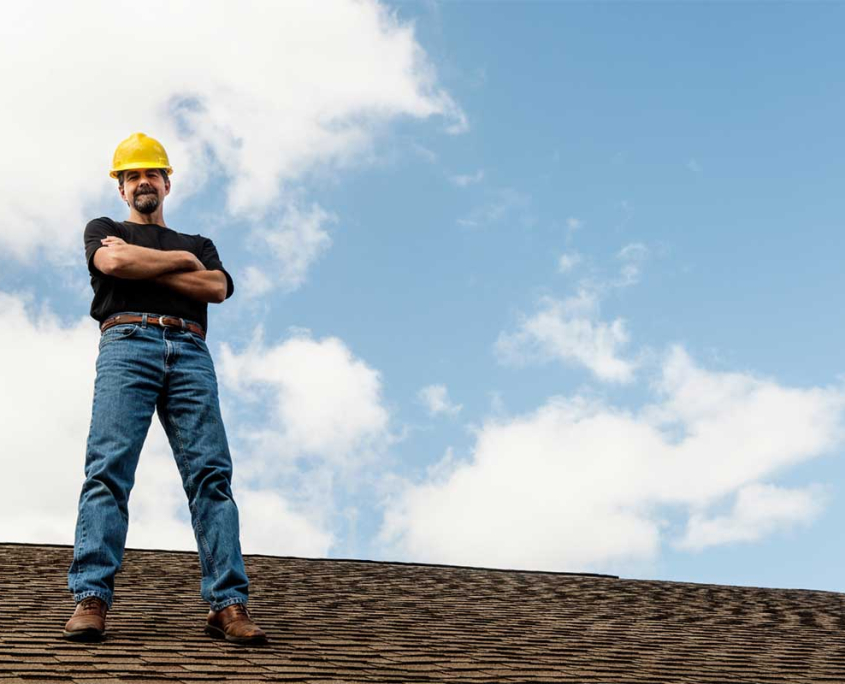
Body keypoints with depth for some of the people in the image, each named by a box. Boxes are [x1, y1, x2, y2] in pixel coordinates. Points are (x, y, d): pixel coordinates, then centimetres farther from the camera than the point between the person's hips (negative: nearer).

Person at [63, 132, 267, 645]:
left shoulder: (200, 245, 31)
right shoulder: (103, 230, 27)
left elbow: (218, 288, 8)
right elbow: (114, 262, 1)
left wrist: (143, 266, 5)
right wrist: (180, 260, 9)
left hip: (190, 352, 2)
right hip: (127, 342, -2)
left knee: (211, 473, -12)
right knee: (109, 468, -17)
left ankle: (228, 604, -17)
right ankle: (91, 600, -22)